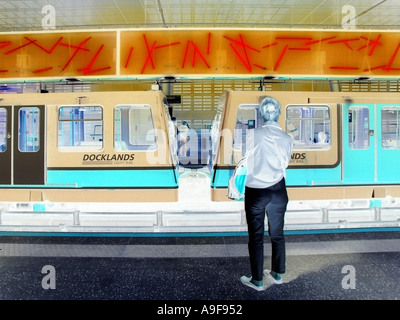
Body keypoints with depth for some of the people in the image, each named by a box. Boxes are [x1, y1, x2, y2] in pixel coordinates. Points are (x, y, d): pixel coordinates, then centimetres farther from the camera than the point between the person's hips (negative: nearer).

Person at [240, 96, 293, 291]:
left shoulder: (253, 134, -12)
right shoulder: (287, 139, -1)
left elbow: (248, 163, -4)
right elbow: (284, 165, 6)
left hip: (255, 190, -3)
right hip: (278, 190, 4)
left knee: (256, 237, 8)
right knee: (277, 234, 17)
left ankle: (257, 280, 19)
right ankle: (277, 274, 33)